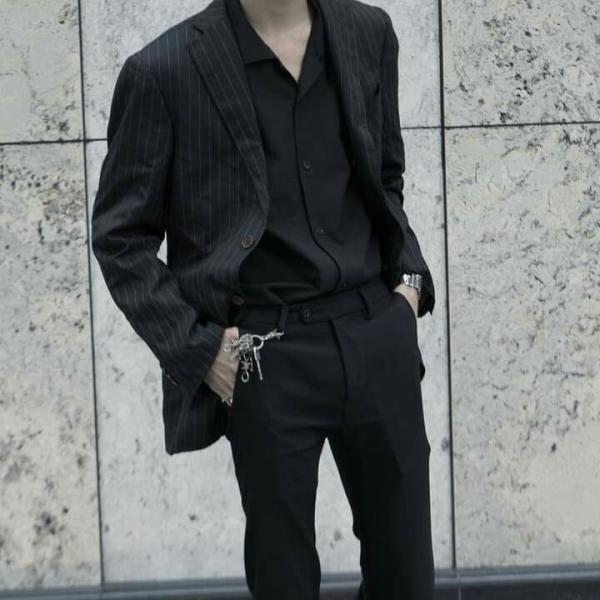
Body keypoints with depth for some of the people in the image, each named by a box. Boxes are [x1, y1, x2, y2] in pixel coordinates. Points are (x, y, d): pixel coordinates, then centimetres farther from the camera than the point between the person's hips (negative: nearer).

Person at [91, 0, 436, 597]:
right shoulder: (164, 71, -9)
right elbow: (120, 235, -2)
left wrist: (408, 278, 5)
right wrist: (197, 347, -10)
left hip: (378, 337, 4)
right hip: (266, 362, -3)